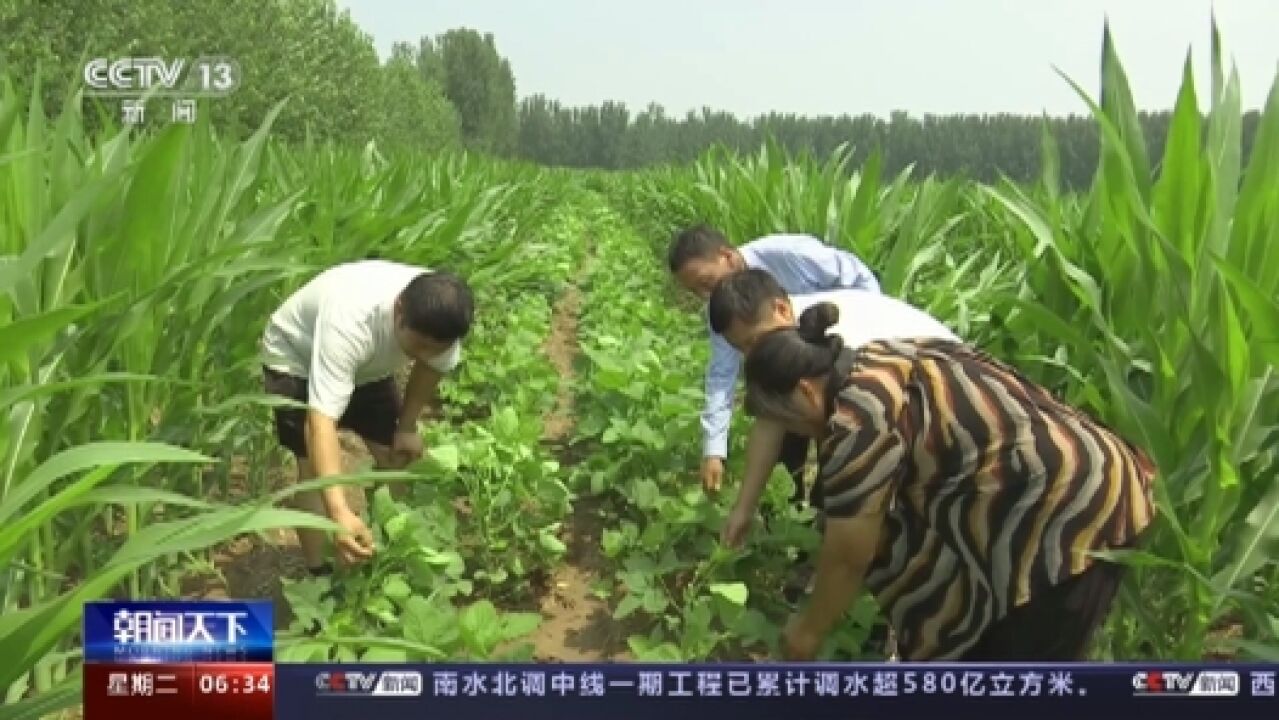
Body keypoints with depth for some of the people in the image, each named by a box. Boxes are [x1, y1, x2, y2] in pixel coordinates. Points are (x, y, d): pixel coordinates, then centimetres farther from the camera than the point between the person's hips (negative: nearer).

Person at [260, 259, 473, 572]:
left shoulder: (440, 318, -30)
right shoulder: (349, 323, -47)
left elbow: (431, 365, -5)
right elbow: (321, 420, -52)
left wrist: (407, 426, -3)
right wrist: (339, 514, -61)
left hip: (367, 363, 5)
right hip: (296, 359, -5)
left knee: (393, 455, 4)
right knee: (314, 466, -14)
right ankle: (318, 574, 2)